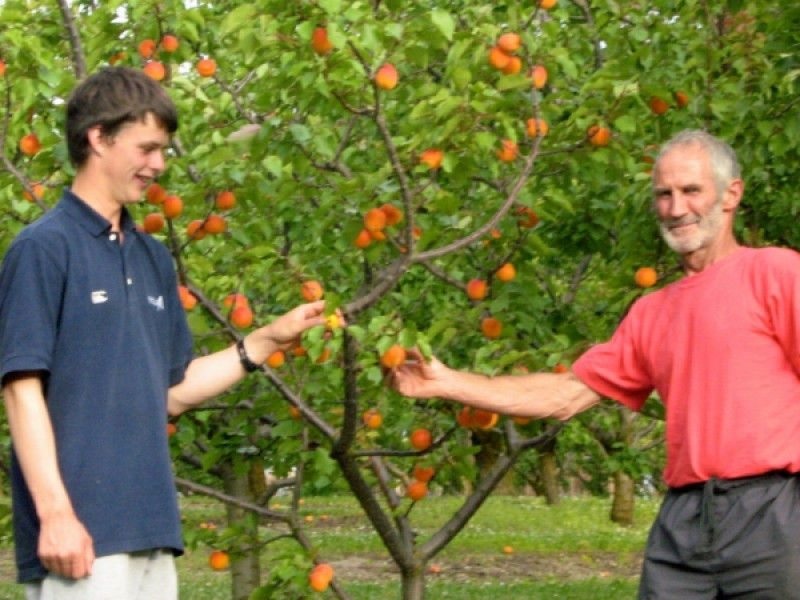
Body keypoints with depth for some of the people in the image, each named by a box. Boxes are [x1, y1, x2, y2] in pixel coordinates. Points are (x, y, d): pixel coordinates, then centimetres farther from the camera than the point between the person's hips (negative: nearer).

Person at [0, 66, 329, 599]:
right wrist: (54, 512, -18)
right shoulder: (43, 249, -7)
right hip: (81, 531, -8)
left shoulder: (152, 258, 17)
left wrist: (266, 342, 12)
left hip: (150, 529, 8)